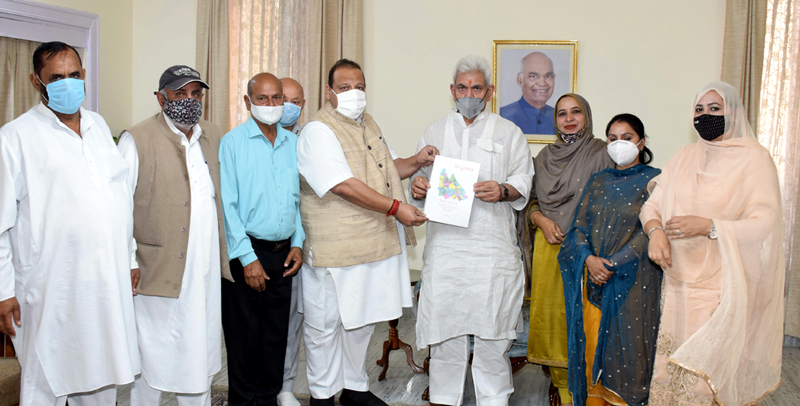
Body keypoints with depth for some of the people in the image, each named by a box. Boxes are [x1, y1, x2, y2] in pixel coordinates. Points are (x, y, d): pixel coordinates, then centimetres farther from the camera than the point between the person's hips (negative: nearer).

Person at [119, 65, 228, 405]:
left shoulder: (213, 136, 11)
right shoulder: (137, 139, -6)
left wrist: (226, 254, 13)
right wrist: (128, 263, -13)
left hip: (206, 271, 5)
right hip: (158, 271, -5)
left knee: (201, 352, 15)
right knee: (152, 355, 6)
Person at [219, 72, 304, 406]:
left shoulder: (292, 143, 9)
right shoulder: (232, 143, -5)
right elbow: (227, 205, -9)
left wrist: (297, 243, 7)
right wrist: (247, 258, -12)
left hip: (283, 253, 5)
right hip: (246, 253, -4)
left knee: (277, 332, 12)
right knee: (244, 334, 5)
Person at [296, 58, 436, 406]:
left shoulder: (369, 126, 14)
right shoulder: (318, 132, -14)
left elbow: (389, 168, 26)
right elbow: (343, 185, -24)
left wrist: (416, 161, 5)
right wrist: (395, 207, -25)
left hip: (375, 243, 8)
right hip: (332, 248, -8)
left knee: (362, 319, 18)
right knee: (325, 324, 6)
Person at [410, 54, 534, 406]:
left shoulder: (509, 133, 10)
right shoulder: (435, 132, 16)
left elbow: (523, 182, 5)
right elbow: (419, 177, 16)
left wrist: (503, 190, -16)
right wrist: (417, 187, -7)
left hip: (492, 244, -1)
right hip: (444, 242, 2)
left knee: (492, 324, 1)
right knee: (444, 321, 4)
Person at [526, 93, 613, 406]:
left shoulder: (600, 154, -1)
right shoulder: (544, 157, 13)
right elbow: (530, 200, 17)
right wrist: (541, 219, -4)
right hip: (548, 248, 4)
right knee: (549, 312, 5)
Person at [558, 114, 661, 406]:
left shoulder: (653, 180, 1)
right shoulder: (597, 181, 14)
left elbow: (649, 230, -8)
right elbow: (579, 225, 8)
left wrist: (613, 264, -15)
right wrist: (589, 258, -11)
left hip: (631, 279, -4)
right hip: (592, 275, 4)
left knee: (625, 347, -1)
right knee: (591, 347, 5)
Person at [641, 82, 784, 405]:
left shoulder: (754, 158, -3)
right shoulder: (685, 157, 14)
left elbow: (765, 225, -12)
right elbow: (652, 203, 11)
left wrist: (707, 226, -25)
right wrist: (656, 230, -12)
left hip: (723, 287, -5)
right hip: (679, 282, 5)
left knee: (705, 378, -5)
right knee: (669, 373, 5)